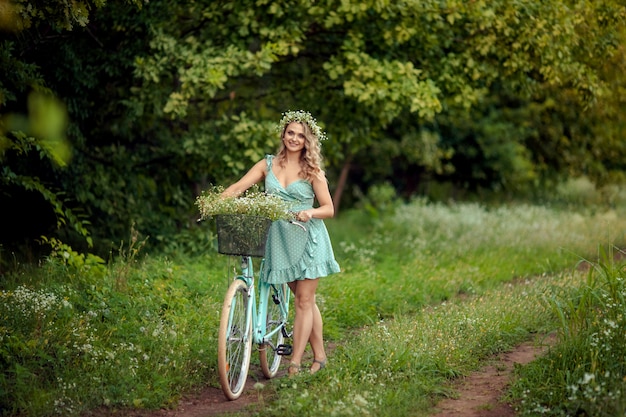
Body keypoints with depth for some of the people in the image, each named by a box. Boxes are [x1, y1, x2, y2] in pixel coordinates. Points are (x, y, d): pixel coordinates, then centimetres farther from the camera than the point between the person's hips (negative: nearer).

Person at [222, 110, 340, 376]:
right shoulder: (268, 165, 6)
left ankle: (294, 364, -5)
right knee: (305, 300, 10)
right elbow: (238, 188, -2)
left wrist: (309, 212, -24)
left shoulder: (312, 171, -1)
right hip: (280, 241, 3)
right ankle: (319, 356, 18)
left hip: (308, 239, -3)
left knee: (304, 301, -5)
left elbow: (329, 209, -3)